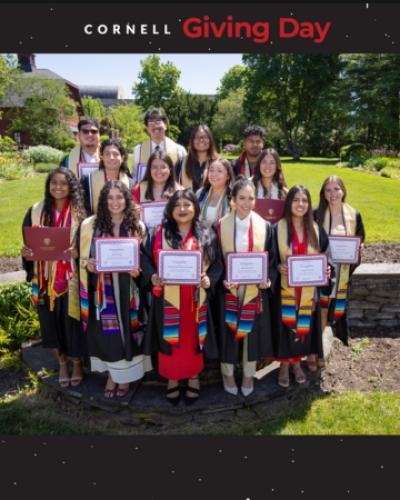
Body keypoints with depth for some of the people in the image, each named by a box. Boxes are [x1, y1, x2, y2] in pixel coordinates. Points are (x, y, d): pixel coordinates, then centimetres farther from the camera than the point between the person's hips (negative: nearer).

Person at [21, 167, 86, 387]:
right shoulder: (37, 210, 3)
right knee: (51, 321, 13)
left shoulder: (79, 212, -6)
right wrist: (25, 252, -12)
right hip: (46, 278, 3)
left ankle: (77, 364, 29)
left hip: (71, 279, -3)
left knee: (72, 321, 5)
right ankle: (61, 363, 34)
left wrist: (76, 252, -24)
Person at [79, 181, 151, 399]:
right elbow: (83, 258, 5)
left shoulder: (137, 226, 0)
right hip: (102, 290, 0)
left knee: (127, 330, 9)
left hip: (128, 291, 0)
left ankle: (126, 375, 30)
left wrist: (137, 269, -14)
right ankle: (112, 374, 30)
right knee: (107, 332, 9)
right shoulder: (90, 225, -2)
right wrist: (88, 264, -18)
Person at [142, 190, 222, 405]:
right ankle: (172, 379, 30)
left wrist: (209, 279, -16)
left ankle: (194, 377, 33)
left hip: (195, 298, 0)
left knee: (193, 337, 13)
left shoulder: (207, 234, 2)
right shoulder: (159, 233, 0)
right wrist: (152, 276, -18)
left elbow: (217, 263, 3)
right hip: (168, 298, 0)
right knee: (170, 338, 10)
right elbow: (147, 258, 1)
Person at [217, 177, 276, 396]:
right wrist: (222, 280, -18)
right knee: (229, 331, 10)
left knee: (252, 330, 12)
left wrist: (268, 279, -15)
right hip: (229, 289, -1)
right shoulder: (221, 226, -4)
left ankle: (248, 374, 33)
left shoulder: (264, 226, -2)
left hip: (255, 290, 1)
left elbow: (271, 259, 2)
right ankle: (227, 373, 32)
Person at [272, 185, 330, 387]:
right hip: (285, 286, -3)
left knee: (304, 324, 13)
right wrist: (279, 267, -22)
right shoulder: (278, 228, -7)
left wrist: (325, 269, -10)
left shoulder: (316, 229, 3)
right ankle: (284, 365, 23)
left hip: (308, 289, 3)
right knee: (285, 324, 4)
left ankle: (297, 362, 33)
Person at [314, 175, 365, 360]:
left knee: (327, 311, 14)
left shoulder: (354, 215, 1)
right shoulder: (316, 215, -8)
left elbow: (360, 241, 11)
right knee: (317, 310, 3)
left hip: (341, 273, 3)